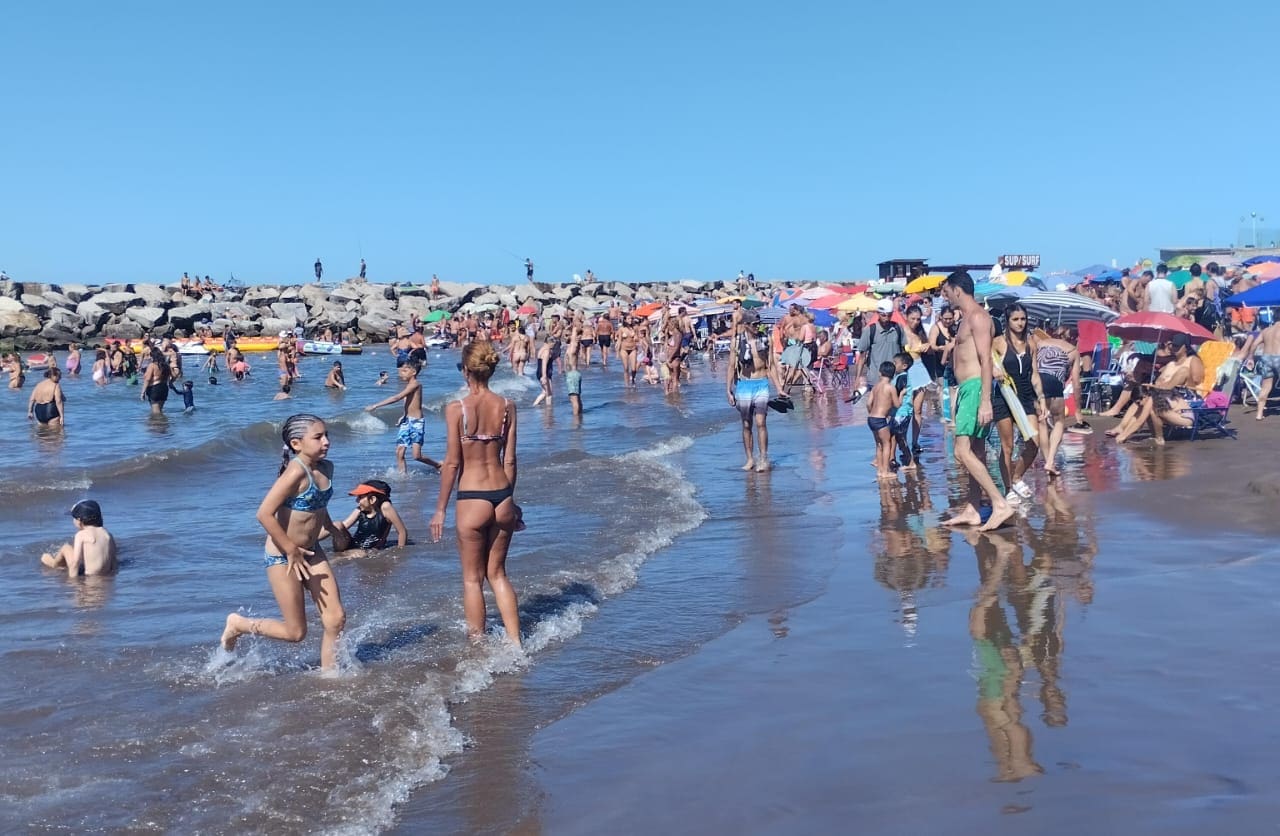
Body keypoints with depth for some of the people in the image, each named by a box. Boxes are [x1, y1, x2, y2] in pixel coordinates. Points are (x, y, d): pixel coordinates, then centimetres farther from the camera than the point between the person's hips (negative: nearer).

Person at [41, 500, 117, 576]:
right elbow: (114, 561, 7)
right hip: (108, 575, 6)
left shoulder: (81, 534, -8)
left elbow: (76, 562, -13)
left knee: (66, 548, 14)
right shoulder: (107, 533, 6)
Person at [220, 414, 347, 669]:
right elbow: (264, 514, -28)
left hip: (312, 552, 8)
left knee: (336, 620, 1)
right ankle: (239, 624, 26)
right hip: (282, 556, -7)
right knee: (295, 632, 3)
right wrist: (292, 551, -23)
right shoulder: (296, 472, -24)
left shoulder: (326, 467, 1)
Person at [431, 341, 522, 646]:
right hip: (502, 497, 4)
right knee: (497, 573, 19)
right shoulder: (507, 406, 1)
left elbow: (452, 463, -9)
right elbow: (509, 460, 6)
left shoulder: (456, 409, -11)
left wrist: (440, 509, -1)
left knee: (472, 579, 11)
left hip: (472, 500, -4)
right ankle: (515, 643, 17)